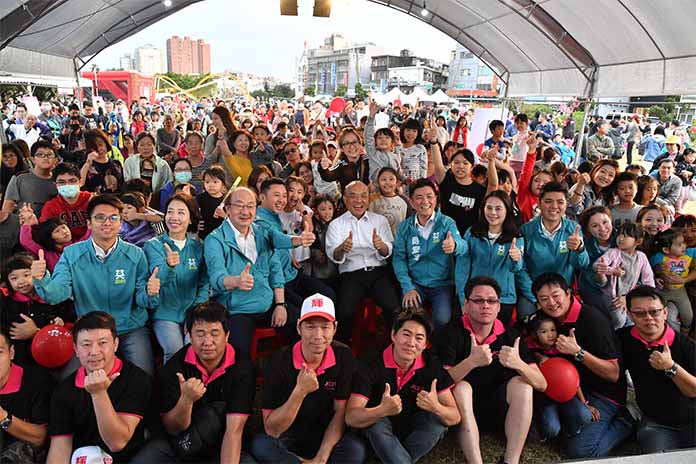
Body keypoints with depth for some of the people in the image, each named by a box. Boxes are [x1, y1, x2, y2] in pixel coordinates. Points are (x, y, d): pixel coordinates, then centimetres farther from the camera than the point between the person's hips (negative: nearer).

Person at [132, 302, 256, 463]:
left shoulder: (242, 367, -18)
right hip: (181, 441, 0)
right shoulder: (175, 366, -12)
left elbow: (234, 429, -23)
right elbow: (172, 429, -11)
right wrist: (186, 400, -30)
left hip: (223, 445, 1)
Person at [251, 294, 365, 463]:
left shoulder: (344, 357, -12)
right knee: (260, 445, -32)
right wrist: (300, 392, -33)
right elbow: (271, 430, -19)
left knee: (356, 450, -29)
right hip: (287, 438, -1)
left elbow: (340, 412, -7)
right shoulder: (280, 360, -19)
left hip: (327, 436, 1)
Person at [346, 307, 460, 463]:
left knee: (438, 418, -25)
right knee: (376, 423, -33)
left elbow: (455, 417, -14)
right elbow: (351, 418, -29)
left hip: (414, 433, 3)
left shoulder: (432, 365, -13)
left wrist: (436, 408, -37)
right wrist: (383, 410, -48)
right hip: (379, 433, -3)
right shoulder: (372, 366, -21)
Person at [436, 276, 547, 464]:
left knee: (521, 383, -19)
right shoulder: (452, 333, -15)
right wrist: (471, 362, -42)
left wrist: (518, 364, -33)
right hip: (460, 412, -3)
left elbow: (541, 385, -11)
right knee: (461, 387, -31)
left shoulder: (509, 336, -4)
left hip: (496, 411, 4)